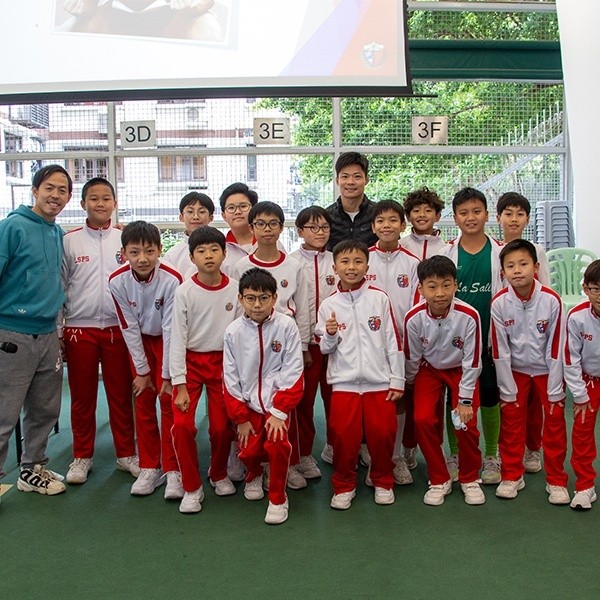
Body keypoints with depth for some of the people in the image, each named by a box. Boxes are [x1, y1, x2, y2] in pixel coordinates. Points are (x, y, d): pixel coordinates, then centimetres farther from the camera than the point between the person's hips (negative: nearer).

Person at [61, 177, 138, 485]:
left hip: (118, 328, 1)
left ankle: (126, 454, 19)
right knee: (82, 396, 8)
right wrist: (58, 331, 1)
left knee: (121, 394, 7)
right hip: (80, 329, 0)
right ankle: (82, 456, 22)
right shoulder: (69, 240, 2)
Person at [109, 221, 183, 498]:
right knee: (143, 404, 5)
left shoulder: (171, 280, -28)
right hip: (140, 342, 3)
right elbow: (129, 328, -11)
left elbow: (170, 328, -23)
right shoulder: (117, 281, -19)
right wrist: (141, 370, -7)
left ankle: (173, 470, 5)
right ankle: (149, 468, 17)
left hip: (169, 341, -3)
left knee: (169, 403, -6)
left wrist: (168, 374, -17)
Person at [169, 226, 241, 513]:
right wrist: (179, 385, -12)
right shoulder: (184, 292, -11)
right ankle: (192, 487, 7)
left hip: (223, 362, 1)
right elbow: (177, 339, -9)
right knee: (182, 425, -12)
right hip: (191, 361, -1)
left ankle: (219, 474, 30)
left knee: (222, 427, 0)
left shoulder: (235, 290, -6)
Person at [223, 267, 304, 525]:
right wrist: (241, 418, -2)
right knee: (248, 450, -3)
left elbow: (293, 374, -10)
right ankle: (254, 475, 36)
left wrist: (279, 412, -15)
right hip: (248, 403, 2)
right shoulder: (233, 331, -5)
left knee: (277, 444, -21)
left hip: (277, 401, -2)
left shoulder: (286, 326, -11)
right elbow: (230, 378, 0)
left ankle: (278, 498, 5)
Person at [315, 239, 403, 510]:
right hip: (344, 382, 1)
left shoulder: (380, 298, -1)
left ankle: (383, 482, 26)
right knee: (344, 435, -1)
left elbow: (393, 341, 1)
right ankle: (344, 485, 21)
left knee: (383, 433, 2)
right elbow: (325, 348, 7)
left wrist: (397, 380, 1)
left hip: (379, 381, 0)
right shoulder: (328, 305, 2)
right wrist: (330, 335, -15)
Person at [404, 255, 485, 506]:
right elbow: (412, 358, -8)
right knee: (423, 419, -14)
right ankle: (439, 480, 6)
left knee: (467, 422, -12)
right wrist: (409, 387, 5)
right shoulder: (414, 318, -25)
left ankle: (470, 478, 14)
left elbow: (472, 361, -18)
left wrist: (465, 399, -14)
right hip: (429, 369, 1)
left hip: (461, 370, -1)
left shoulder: (469, 316, -28)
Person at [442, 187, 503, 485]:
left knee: (489, 396, 8)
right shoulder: (446, 252, 0)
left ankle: (491, 457, 23)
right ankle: (455, 455, 22)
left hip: (488, 336, 0)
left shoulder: (500, 251, 0)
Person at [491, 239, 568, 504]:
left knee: (555, 424, 3)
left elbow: (555, 348, -15)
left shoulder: (551, 300, -21)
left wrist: (555, 390, -11)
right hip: (515, 370, 1)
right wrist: (507, 390, -9)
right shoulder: (499, 303, -19)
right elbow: (500, 351, -12)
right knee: (511, 422, 5)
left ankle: (556, 480, 19)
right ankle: (512, 476, 21)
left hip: (547, 370, -1)